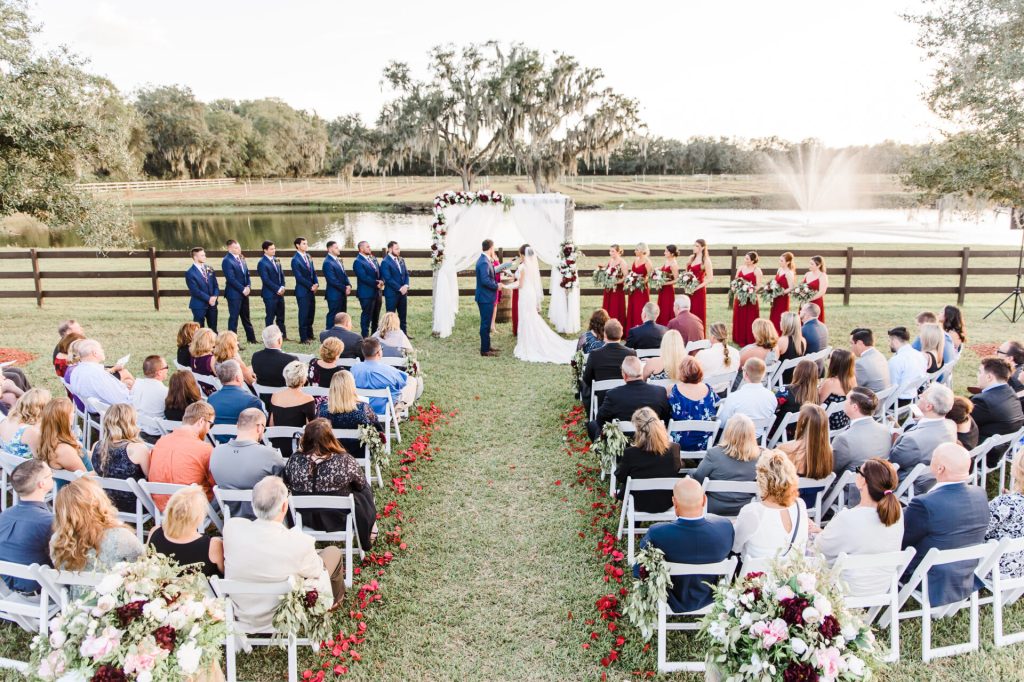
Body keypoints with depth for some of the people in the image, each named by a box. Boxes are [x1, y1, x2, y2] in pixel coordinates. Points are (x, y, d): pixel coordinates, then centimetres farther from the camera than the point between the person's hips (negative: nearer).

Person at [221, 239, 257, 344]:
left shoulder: (241, 258, 10)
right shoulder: (227, 261, -14)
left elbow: (247, 274, 13)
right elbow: (231, 279, -19)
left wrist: (248, 286, -3)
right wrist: (243, 289, -16)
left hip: (244, 292, 7)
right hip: (234, 294, -7)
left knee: (246, 317, 18)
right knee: (234, 318, -1)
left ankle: (251, 338, 29)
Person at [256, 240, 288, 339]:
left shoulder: (276, 260, 11)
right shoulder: (262, 263, -11)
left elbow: (281, 274, 14)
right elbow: (266, 280, -16)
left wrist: (282, 287, -1)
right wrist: (277, 289, -16)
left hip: (279, 293, 7)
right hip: (270, 294, -7)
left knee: (281, 316, 13)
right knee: (270, 317, 0)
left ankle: (283, 335, 21)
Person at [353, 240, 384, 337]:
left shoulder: (373, 259, 14)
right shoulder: (358, 262, -12)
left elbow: (379, 272, 13)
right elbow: (364, 277, -20)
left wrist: (381, 281, -8)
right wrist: (376, 284, -16)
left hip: (377, 292, 8)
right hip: (366, 293, -8)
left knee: (376, 315, 14)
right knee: (367, 315, -2)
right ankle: (365, 336, 6)